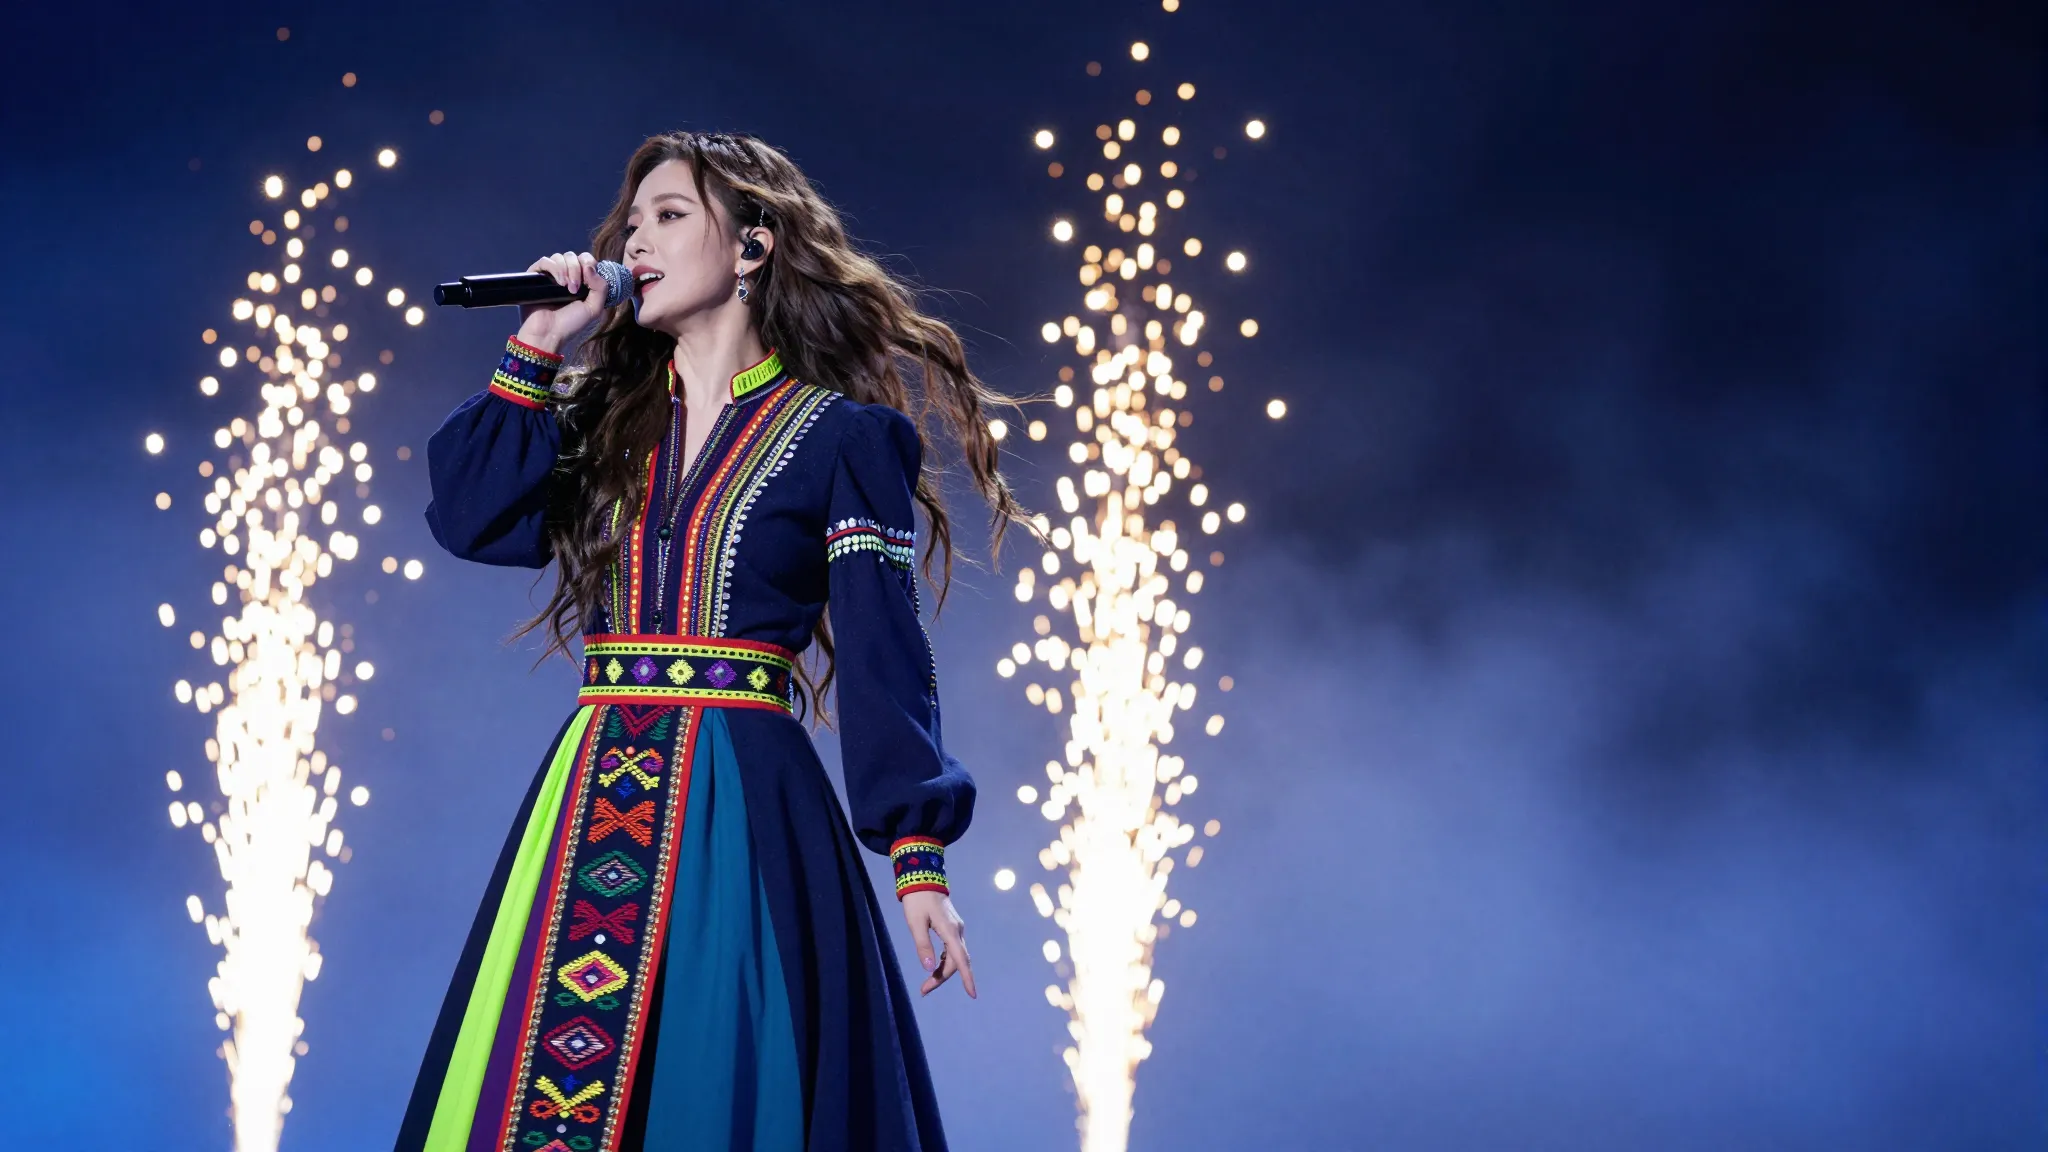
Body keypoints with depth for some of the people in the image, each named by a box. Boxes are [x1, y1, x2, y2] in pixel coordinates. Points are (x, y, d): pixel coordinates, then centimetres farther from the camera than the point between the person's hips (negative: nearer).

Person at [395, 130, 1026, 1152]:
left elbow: (883, 657, -5)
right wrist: (535, 348, 4)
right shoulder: (607, 422, 16)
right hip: (592, 802, 5)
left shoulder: (836, 436, 0)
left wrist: (918, 856, -11)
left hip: (744, 807, -5)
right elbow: (471, 516, 2)